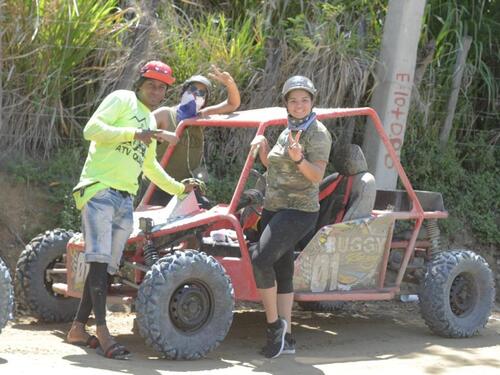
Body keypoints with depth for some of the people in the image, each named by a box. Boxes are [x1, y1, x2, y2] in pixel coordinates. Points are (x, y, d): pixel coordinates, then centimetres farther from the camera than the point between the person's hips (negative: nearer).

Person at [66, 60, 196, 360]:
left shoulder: (151, 121, 25)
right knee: (99, 260, -15)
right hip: (99, 190, -8)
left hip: (125, 200, 8)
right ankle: (102, 332, -19)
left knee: (107, 267, 5)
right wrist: (134, 134, -19)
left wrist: (178, 188, 40)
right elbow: (92, 129, -14)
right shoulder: (122, 100, 0)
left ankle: (79, 329, 12)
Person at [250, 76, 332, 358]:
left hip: (298, 211, -8)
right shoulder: (288, 131, 15)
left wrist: (299, 159, -35)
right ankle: (285, 338, 10)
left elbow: (317, 177, -18)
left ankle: (275, 323, -9)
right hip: (274, 208, 8)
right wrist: (262, 146, 9)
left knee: (261, 259, -22)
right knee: (282, 271, 7)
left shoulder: (317, 133, -9)